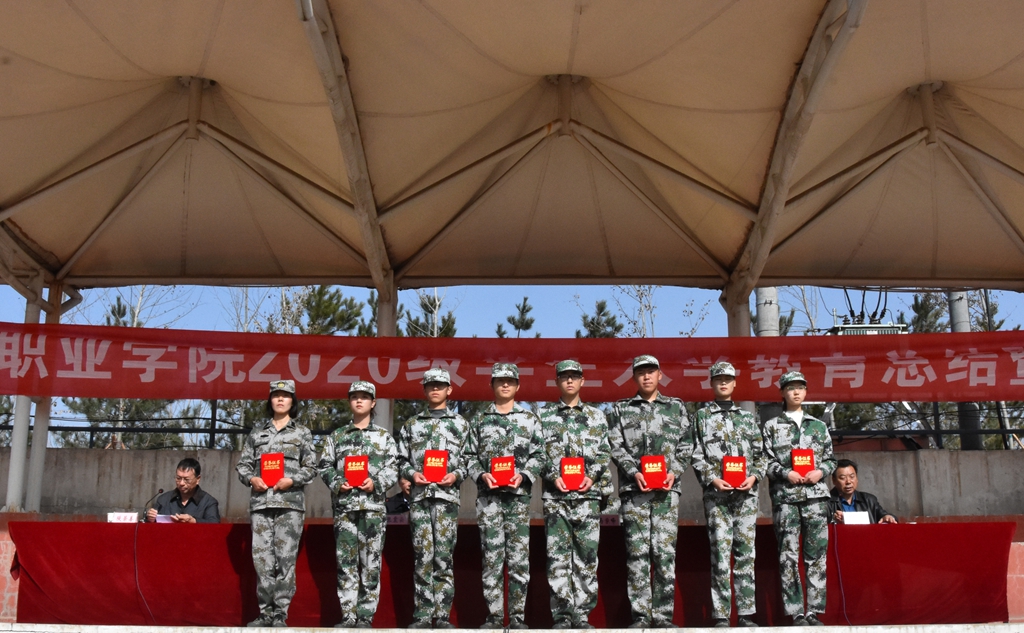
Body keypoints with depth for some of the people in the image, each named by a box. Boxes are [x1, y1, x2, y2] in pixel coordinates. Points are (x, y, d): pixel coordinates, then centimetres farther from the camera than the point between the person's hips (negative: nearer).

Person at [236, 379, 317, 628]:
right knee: (262, 559, -1)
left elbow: (311, 468, 5)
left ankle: (280, 614, -1)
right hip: (260, 502, 2)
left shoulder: (303, 433, 10)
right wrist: (252, 479, -6)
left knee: (285, 559, -6)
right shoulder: (257, 432, 16)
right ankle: (266, 612, 7)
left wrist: (291, 480, -11)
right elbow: (243, 464, 14)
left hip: (290, 502, -2)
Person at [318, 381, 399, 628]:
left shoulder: (384, 436, 10)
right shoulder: (336, 436, 15)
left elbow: (393, 468, 4)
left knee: (371, 562, -1)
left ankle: (365, 616, 5)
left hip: (373, 505, -1)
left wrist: (376, 483, -11)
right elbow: (324, 465, 11)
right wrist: (336, 484, -5)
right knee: (346, 561, 1)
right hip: (344, 506, 1)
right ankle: (348, 616, 6)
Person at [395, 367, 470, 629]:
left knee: (443, 557, -2)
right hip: (419, 496, 1)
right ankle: (423, 616, 4)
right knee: (423, 556, -1)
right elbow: (401, 460, 14)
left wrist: (456, 475, -10)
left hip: (447, 496, -1)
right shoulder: (411, 425, 16)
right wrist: (411, 473, -5)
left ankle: (442, 616, 3)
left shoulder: (460, 424, 11)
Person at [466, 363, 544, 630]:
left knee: (519, 557, -1)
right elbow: (470, 455, 10)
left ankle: (517, 616, 7)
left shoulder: (530, 419, 11)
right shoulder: (480, 420, 13)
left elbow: (538, 455, 6)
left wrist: (523, 475, -10)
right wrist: (482, 475, -7)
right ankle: (495, 616, 6)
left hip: (519, 495, 0)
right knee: (492, 556, 0)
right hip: (488, 496, 0)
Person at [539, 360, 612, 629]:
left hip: (587, 494, 1)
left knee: (587, 556, 1)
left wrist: (592, 477, -7)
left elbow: (604, 453, 8)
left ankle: (582, 614, 8)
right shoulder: (544, 415, 10)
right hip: (555, 495, -1)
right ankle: (562, 616, 4)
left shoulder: (596, 416, 13)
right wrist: (553, 476, -10)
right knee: (558, 556, -2)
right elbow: (538, 451, 4)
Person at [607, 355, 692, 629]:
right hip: (634, 488, -1)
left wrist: (674, 471, -6)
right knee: (637, 552, -1)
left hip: (667, 488, 1)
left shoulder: (676, 407, 13)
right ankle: (640, 615, 4)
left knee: (665, 551, -1)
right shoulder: (621, 409, 11)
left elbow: (686, 446, 10)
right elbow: (616, 447, 3)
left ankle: (663, 615, 6)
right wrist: (634, 473, -10)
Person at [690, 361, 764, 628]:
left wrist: (754, 476, -3)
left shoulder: (748, 417, 16)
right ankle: (721, 616, 0)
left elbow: (760, 454, 14)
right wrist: (712, 479, -11)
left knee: (745, 553, 3)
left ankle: (746, 613, 8)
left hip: (746, 493, 2)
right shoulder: (702, 416, 9)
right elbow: (697, 456, 3)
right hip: (717, 495, -2)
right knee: (720, 554, -4)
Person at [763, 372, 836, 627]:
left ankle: (814, 611, 5)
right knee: (788, 556, -4)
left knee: (816, 556, 0)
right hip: (785, 497, -2)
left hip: (816, 496, 2)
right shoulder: (772, 426, 9)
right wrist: (785, 473, -11)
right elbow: (766, 461, 3)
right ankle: (797, 613, 0)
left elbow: (831, 459, 15)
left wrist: (821, 471, -4)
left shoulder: (819, 426, 16)